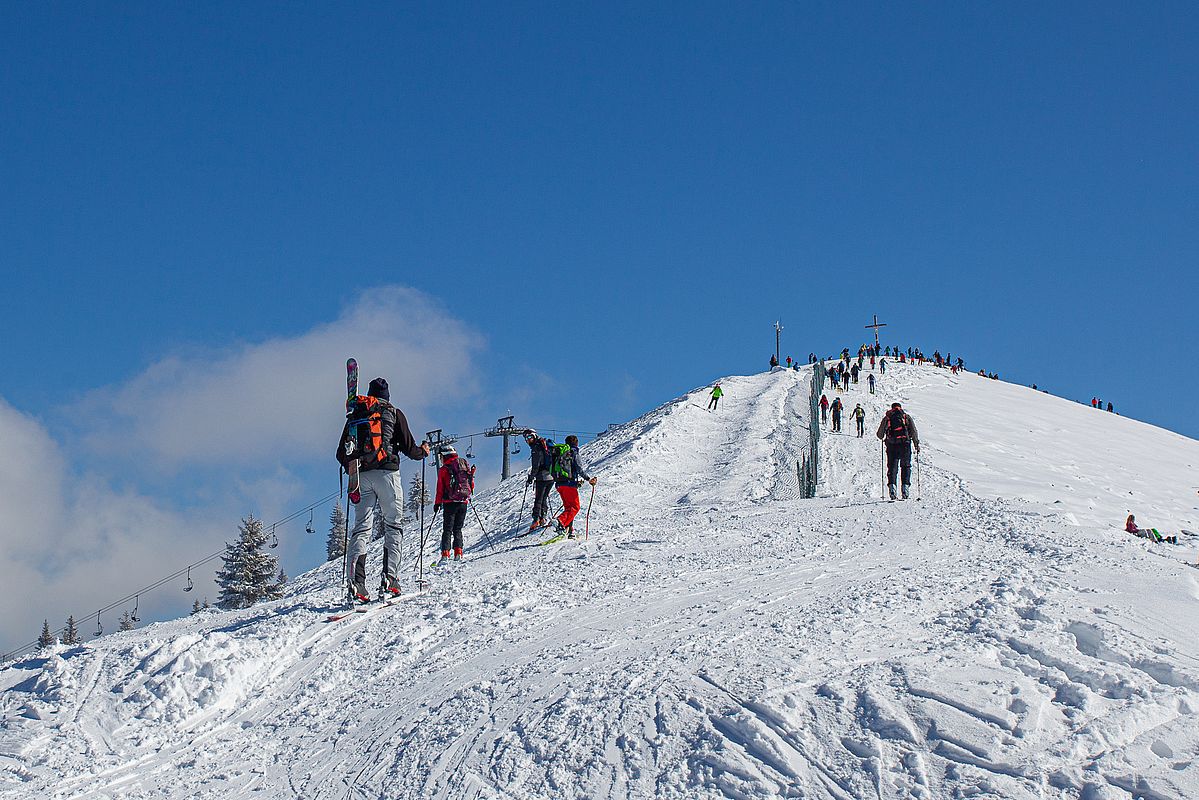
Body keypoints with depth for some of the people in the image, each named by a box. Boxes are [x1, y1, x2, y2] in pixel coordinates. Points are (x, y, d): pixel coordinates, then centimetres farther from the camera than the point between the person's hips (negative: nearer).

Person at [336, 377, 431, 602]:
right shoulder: (394, 413, 8)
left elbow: (341, 454, 13)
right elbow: (408, 447, 2)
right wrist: (423, 451, 23)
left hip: (361, 475, 3)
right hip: (387, 473, -3)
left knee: (362, 527, -1)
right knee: (392, 526, 4)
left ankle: (356, 579, -19)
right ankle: (389, 576, -10)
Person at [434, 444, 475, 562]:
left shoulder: (444, 470, -4)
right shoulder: (465, 466, 7)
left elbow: (440, 489, -3)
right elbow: (471, 486, 12)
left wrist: (437, 503, 6)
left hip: (450, 503, -3)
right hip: (464, 502, 3)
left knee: (447, 529, 1)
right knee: (458, 529, 12)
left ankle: (445, 554, -9)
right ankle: (458, 553, -1)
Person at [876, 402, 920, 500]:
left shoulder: (887, 418, 14)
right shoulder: (906, 417, 12)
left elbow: (879, 434, 13)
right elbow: (914, 432, 2)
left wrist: (883, 438, 36)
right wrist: (917, 444, 7)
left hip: (891, 445, 1)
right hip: (905, 444, -1)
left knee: (892, 467, 5)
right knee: (906, 467, 9)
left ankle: (891, 485, -12)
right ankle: (905, 487, -2)